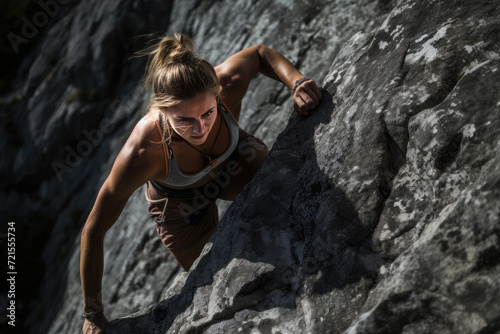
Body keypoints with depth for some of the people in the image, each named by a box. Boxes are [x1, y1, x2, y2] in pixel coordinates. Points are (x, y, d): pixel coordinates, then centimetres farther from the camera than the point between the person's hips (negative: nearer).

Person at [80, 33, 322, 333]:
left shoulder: (229, 84, -39)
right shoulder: (141, 153, -45)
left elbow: (260, 53, -13)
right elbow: (93, 232, -33)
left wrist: (296, 81, -33)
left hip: (233, 163, 2)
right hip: (181, 201, -2)